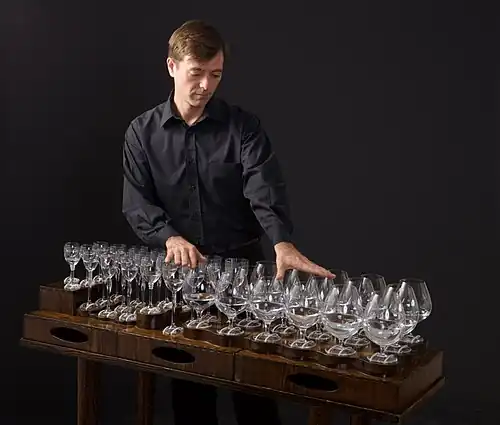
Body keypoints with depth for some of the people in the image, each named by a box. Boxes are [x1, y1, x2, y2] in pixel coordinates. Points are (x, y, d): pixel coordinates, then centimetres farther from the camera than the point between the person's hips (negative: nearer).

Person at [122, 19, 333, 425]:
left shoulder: (244, 126, -4)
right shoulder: (143, 132, 2)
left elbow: (265, 189, -18)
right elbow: (137, 202, -2)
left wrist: (282, 243, -36)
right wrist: (171, 237, -22)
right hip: (179, 271, 1)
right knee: (187, 377, 12)